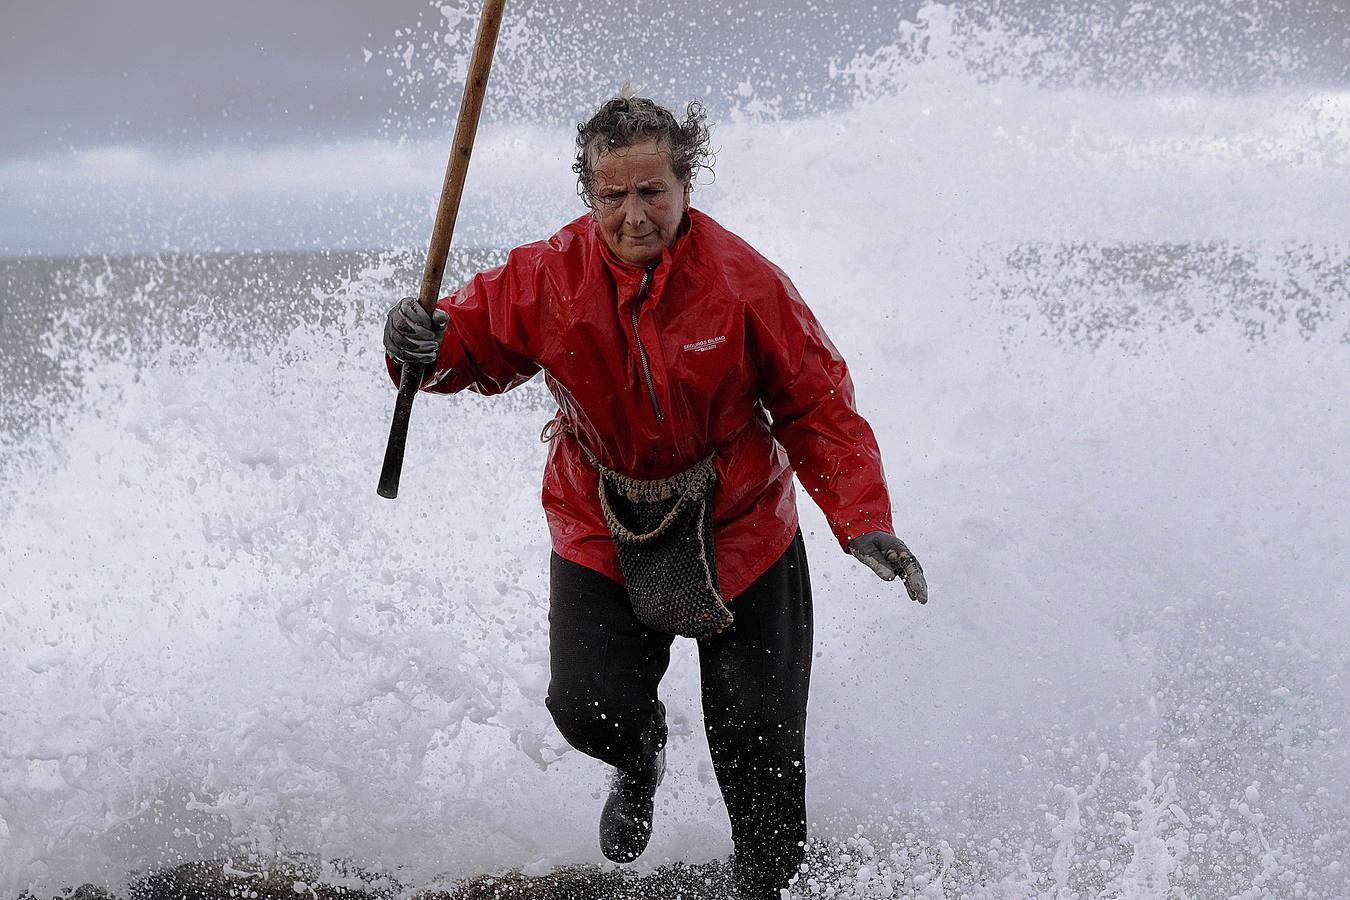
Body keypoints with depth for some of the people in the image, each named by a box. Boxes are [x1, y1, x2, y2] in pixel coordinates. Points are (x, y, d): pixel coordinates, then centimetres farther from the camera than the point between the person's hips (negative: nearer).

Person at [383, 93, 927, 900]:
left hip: (740, 532, -1)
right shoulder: (547, 279, -15)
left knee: (759, 742, 1)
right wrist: (425, 346, -25)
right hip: (603, 535, 1)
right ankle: (641, 762, 27)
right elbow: (475, 337, 0)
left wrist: (864, 523, -20)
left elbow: (819, 410, -10)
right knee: (591, 711, -13)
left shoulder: (744, 282, -18)